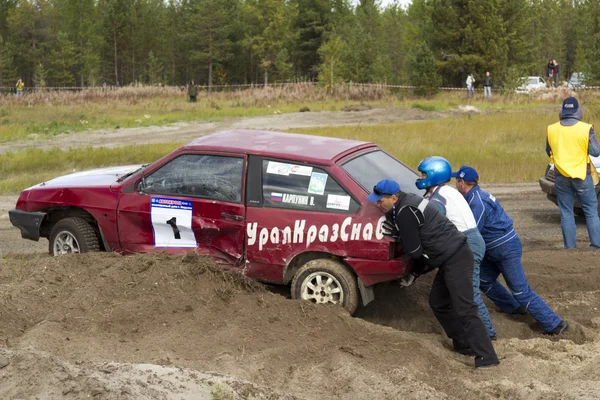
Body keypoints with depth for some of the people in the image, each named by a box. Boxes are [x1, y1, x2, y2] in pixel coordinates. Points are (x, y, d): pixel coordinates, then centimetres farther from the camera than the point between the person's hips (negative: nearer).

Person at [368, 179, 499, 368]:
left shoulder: (405, 212, -17)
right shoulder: (407, 203, 14)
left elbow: (415, 251, -13)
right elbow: (423, 244, 23)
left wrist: (397, 235, 2)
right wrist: (415, 273, 25)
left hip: (455, 259, -11)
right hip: (450, 258, 11)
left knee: (464, 310, -12)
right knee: (437, 302, 18)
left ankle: (487, 358, -12)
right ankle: (464, 344, 24)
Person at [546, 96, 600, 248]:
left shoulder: (551, 129, -2)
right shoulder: (586, 129, -12)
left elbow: (549, 152, 10)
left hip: (561, 176, 2)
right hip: (582, 175, -2)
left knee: (566, 213, 8)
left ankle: (570, 246, 7)